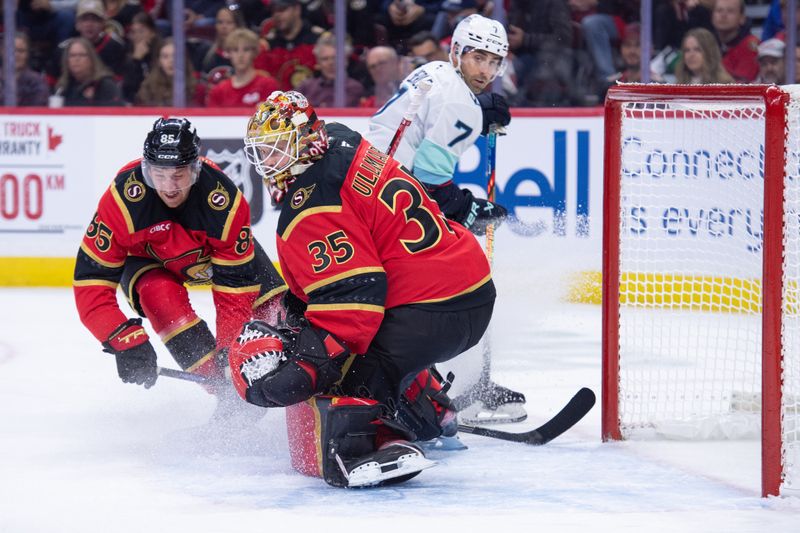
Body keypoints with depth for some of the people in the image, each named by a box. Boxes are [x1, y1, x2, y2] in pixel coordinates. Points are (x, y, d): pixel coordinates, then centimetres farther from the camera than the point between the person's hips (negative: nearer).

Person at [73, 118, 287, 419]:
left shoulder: (226, 202, -36)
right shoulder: (122, 199, -38)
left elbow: (235, 291, -30)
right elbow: (92, 281, -35)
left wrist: (230, 352, -38)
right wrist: (126, 341, -45)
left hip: (217, 249, 1)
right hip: (147, 257, -1)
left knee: (273, 305, -13)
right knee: (160, 294, -33)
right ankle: (226, 392, -28)